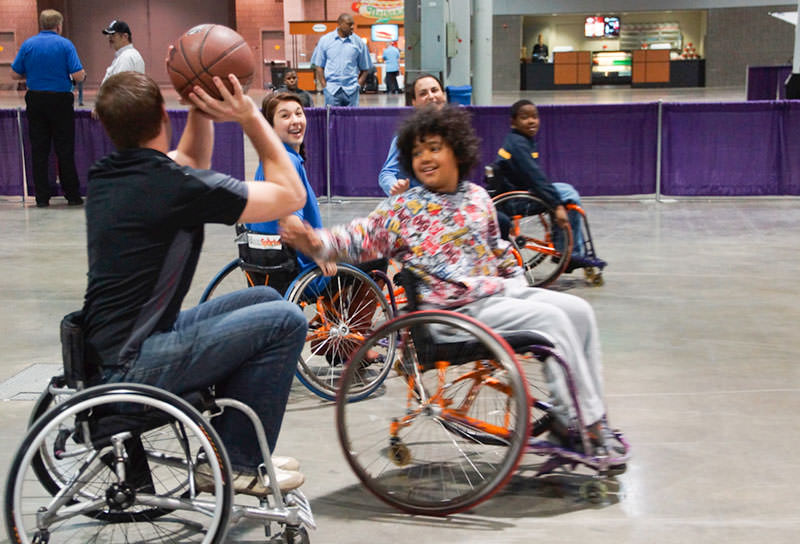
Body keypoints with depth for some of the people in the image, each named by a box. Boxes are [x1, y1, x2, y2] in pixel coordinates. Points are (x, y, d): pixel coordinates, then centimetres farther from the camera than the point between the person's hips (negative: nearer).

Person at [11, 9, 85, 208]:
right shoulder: (65, 45, -6)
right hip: (60, 100, -3)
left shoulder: (28, 44, 3)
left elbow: (15, 74, 4)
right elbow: (78, 75, -13)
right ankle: (72, 195, 8)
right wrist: (82, 74, 11)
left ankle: (42, 197, 7)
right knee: (65, 150, 4)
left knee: (38, 150, 7)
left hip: (35, 100, 3)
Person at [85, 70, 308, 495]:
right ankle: (235, 465, 2)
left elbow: (191, 161, 28)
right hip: (135, 364, -9)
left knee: (266, 300, 15)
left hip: (108, 348, 9)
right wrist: (251, 118, -5)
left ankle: (235, 449, 20)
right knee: (285, 322, -9)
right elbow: (291, 195, -9)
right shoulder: (174, 186, -18)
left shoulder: (103, 176, 8)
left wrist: (201, 108, 12)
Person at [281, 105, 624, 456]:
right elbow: (361, 237, -12)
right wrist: (317, 242, -28)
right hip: (460, 307, -7)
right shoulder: (403, 209, -4)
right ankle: (580, 421, -12)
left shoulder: (478, 197, 13)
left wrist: (518, 283, 18)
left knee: (578, 310, -4)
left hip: (500, 290, 7)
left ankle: (593, 417, -1)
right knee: (551, 319, -21)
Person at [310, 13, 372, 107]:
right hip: (332, 90, -1)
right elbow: (319, 66, 6)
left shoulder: (358, 42, 5)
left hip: (351, 91, 1)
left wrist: (358, 85, -1)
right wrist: (324, 86, -3)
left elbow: (365, 69, 10)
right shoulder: (325, 40, 4)